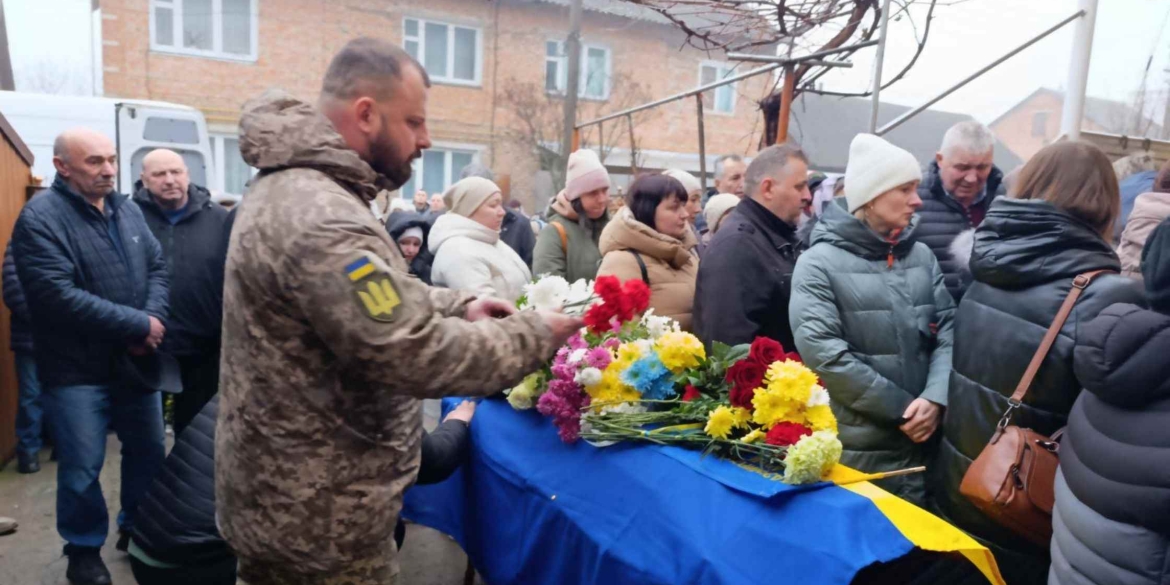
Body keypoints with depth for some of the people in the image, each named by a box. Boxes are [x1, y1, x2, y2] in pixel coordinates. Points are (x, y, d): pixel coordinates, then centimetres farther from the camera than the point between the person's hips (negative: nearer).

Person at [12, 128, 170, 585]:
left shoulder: (128, 211, 6)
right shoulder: (40, 218, -14)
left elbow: (158, 267, 6)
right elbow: (59, 296, -24)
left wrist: (154, 321, -13)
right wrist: (138, 324, -21)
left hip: (136, 362, 6)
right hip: (77, 371, -6)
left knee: (149, 453, 17)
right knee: (82, 468, 7)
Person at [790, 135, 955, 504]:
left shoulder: (921, 255, 9)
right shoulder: (819, 263, -8)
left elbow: (949, 329, 4)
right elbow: (822, 352, -17)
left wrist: (935, 397, -14)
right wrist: (903, 408, -13)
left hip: (923, 442, 5)